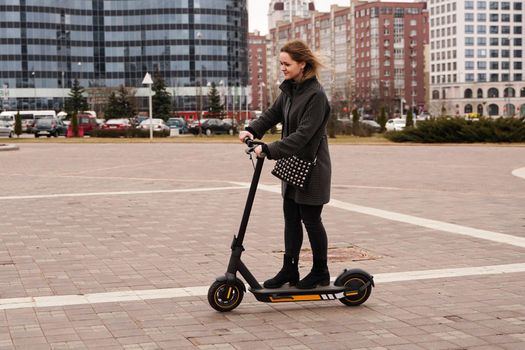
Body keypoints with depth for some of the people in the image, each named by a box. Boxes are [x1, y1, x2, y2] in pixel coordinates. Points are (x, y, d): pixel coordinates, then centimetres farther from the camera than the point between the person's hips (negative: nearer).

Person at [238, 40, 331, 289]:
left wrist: (270, 150, -30)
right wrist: (252, 130, -9)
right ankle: (289, 270, 19)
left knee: (311, 220, 3)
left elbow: (303, 134, -26)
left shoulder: (315, 95, -20)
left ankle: (321, 273, 18)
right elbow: (272, 114, 10)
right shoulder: (289, 89, 6)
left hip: (311, 167, -8)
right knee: (291, 219, 11)